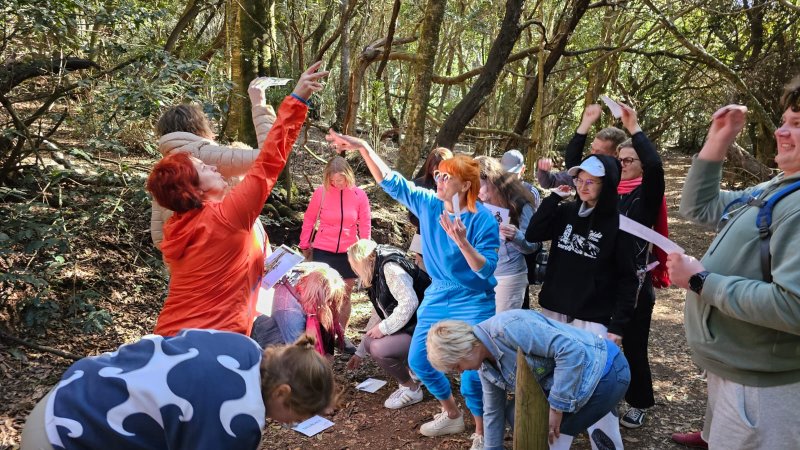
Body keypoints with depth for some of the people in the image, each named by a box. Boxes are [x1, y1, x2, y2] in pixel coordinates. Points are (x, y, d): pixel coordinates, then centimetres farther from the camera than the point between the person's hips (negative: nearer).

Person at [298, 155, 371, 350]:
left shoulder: (359, 194, -6)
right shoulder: (321, 192, -9)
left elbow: (365, 224, 1)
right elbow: (309, 219, 2)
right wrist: (304, 245, 5)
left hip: (348, 253, 2)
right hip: (323, 251, -2)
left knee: (345, 296, 12)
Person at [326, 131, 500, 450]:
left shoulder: (482, 220, -20)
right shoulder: (428, 204, -5)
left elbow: (487, 269, -23)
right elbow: (392, 183, -3)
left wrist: (461, 241, -38)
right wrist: (363, 148, -12)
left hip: (472, 304, -6)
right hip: (437, 298, 7)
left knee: (471, 372, -4)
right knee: (419, 361, 13)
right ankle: (452, 416, 37)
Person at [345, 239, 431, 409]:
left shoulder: (390, 268, -17)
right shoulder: (377, 276, 15)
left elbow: (409, 303, -29)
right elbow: (376, 316, 22)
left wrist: (384, 328, -19)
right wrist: (359, 353, 27)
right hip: (409, 329, 10)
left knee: (380, 348, -25)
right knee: (370, 342, 4)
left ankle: (412, 389, -2)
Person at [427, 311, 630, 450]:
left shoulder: (506, 328, -27)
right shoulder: (485, 364, 3)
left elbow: (572, 351, -30)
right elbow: (493, 410, 15)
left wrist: (556, 407, -24)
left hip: (603, 371, -9)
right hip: (574, 377, 9)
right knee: (515, 413, 6)